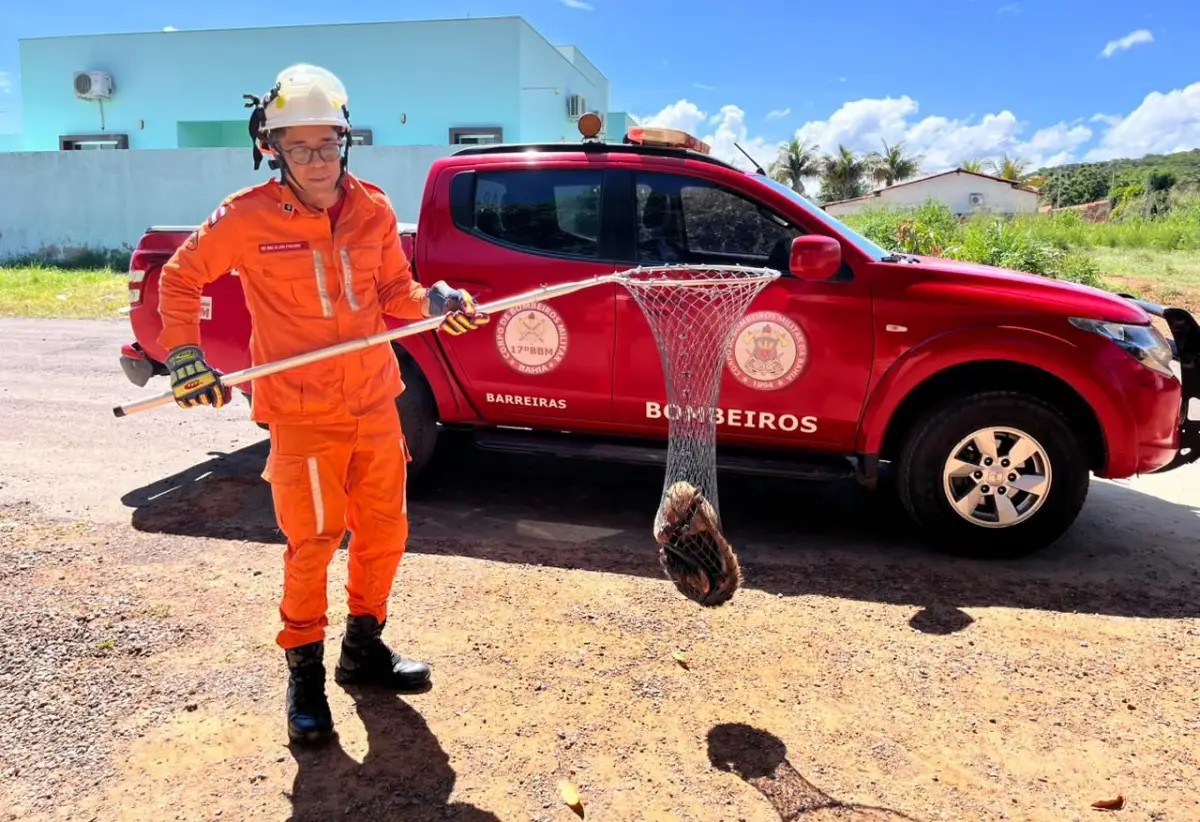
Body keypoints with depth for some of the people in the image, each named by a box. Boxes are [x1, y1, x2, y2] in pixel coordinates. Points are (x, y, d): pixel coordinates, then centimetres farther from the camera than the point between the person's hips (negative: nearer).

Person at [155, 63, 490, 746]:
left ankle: (365, 648, 34)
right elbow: (181, 278, 3)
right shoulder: (247, 218, -9)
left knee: (385, 532, 12)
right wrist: (184, 355, -6)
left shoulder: (373, 209, 1)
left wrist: (436, 300, -9)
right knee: (313, 543, 1)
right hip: (302, 415, -4)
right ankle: (305, 673, 22)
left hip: (375, 403, 5)